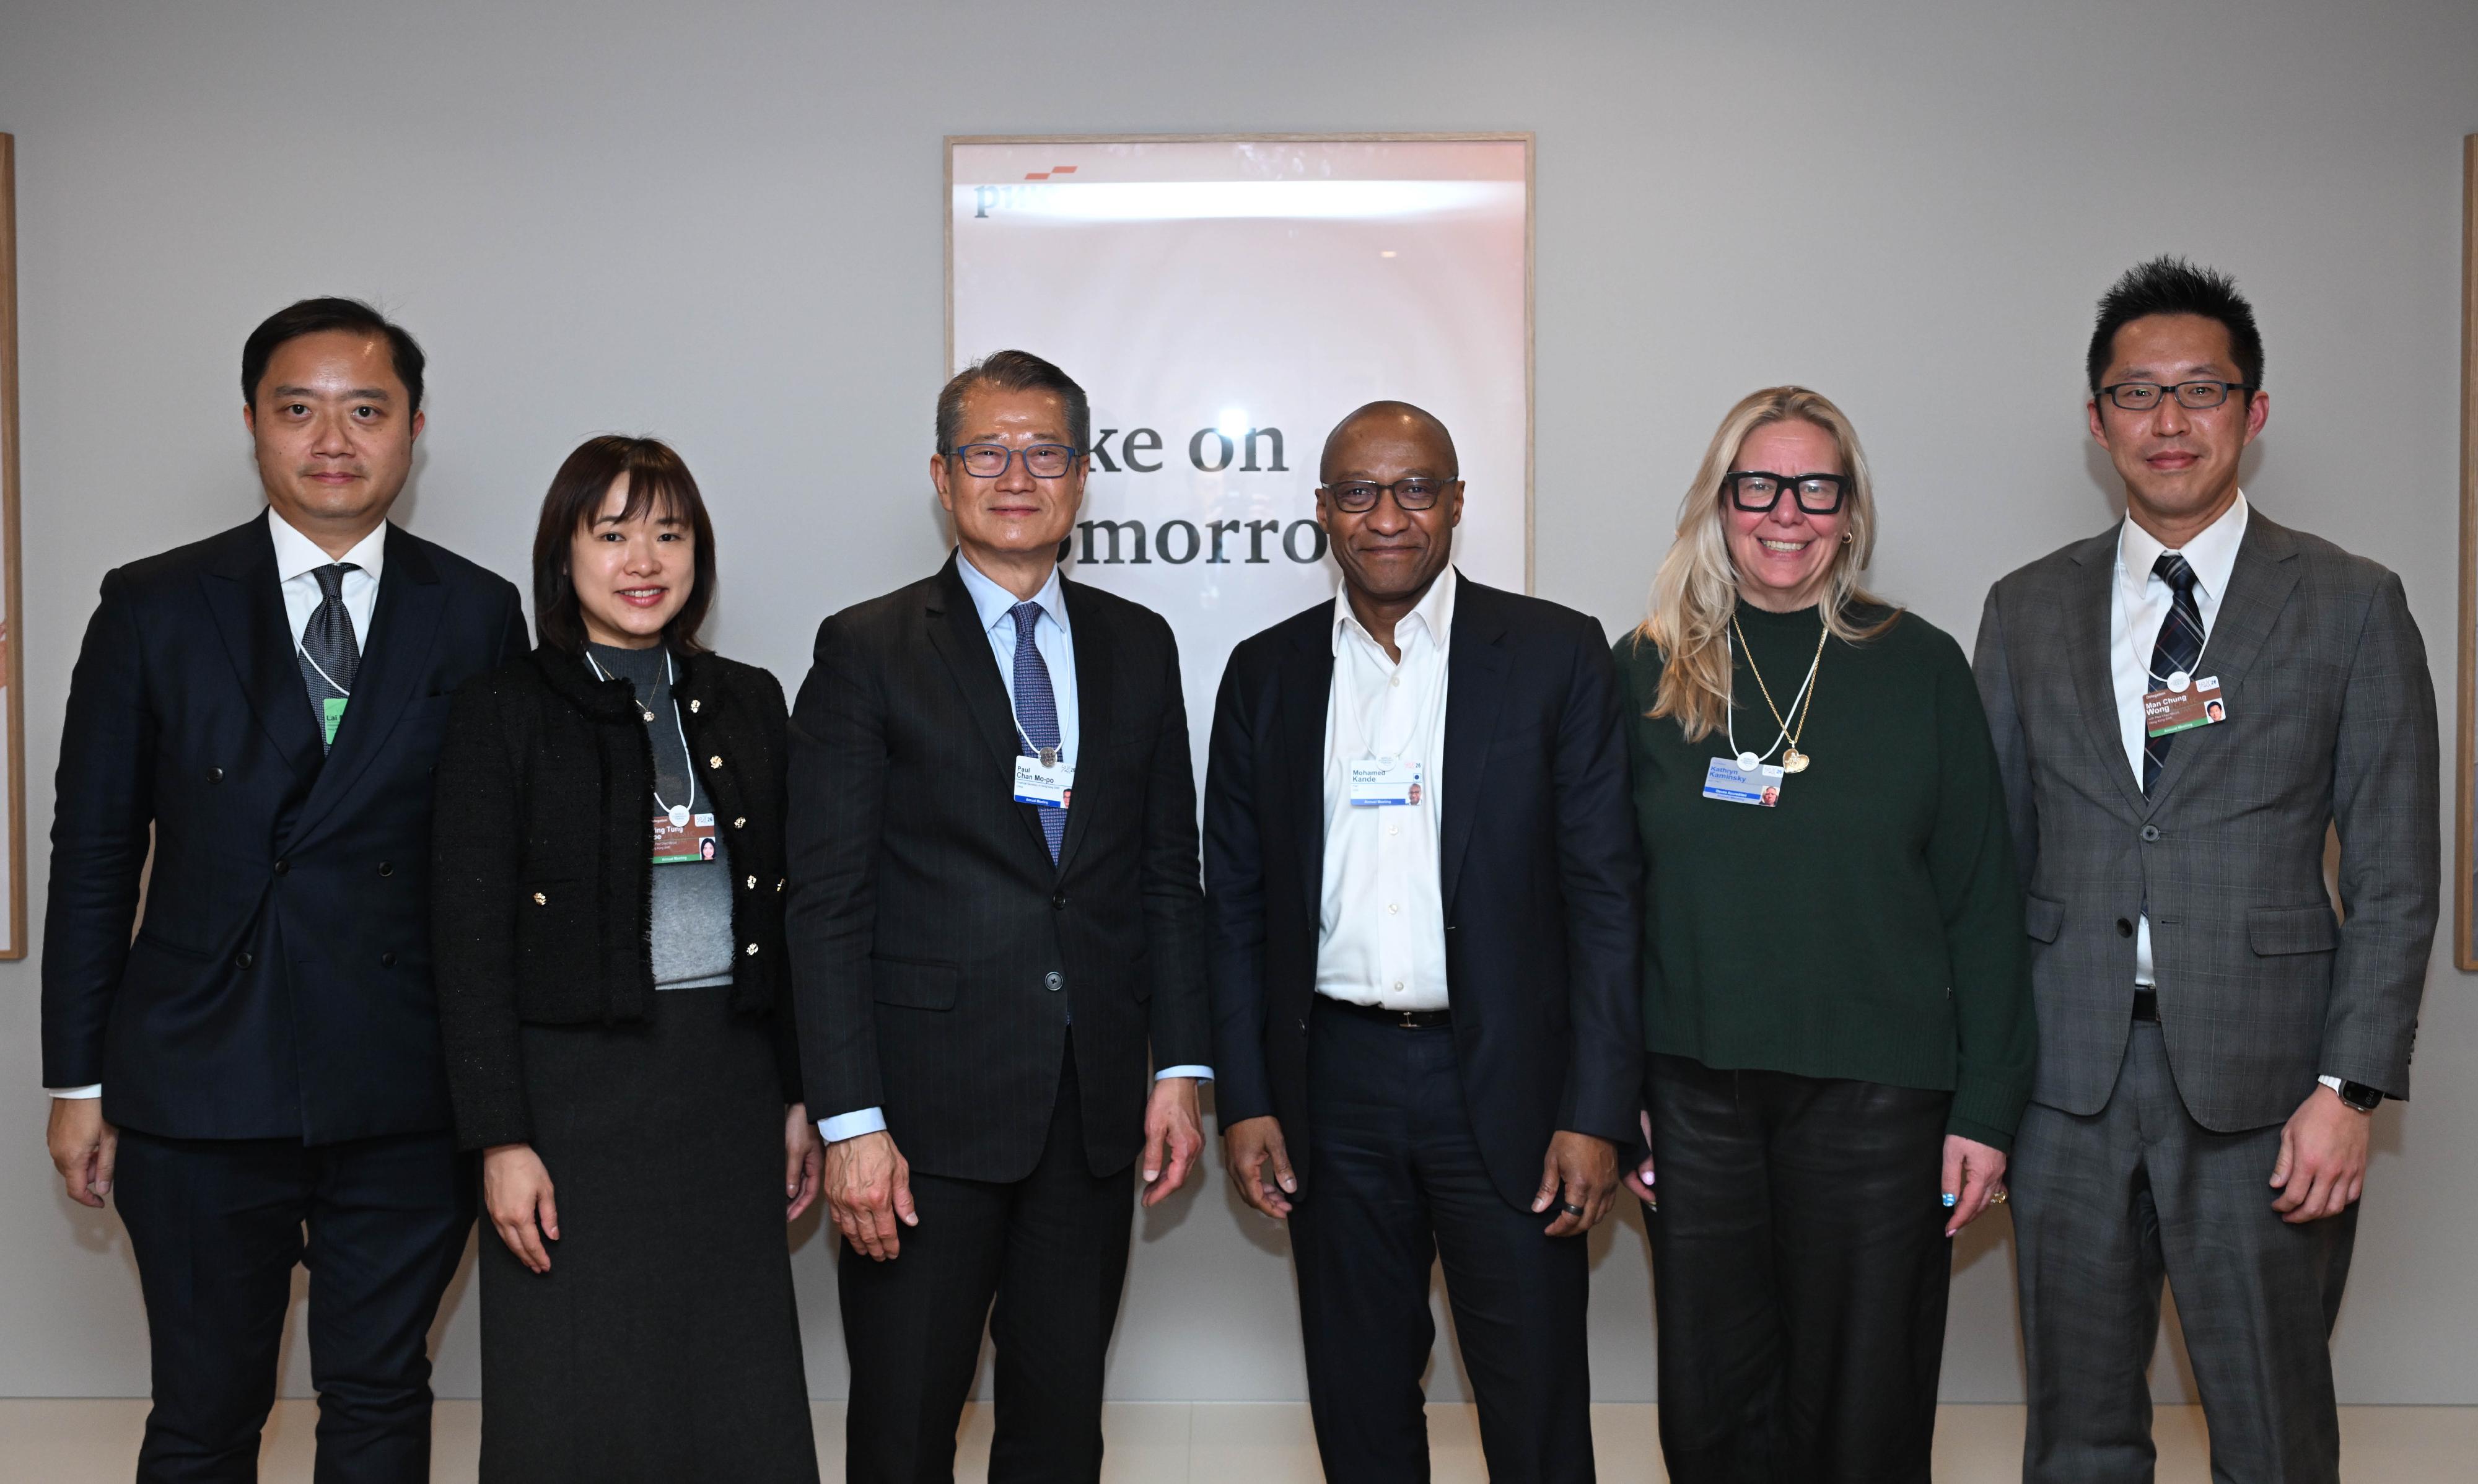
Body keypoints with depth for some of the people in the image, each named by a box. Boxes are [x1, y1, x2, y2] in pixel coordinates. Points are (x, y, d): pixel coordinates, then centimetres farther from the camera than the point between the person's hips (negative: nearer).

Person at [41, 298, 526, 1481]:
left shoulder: (476, 615, 3)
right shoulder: (154, 608, 2)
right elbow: (92, 854, 4)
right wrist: (77, 1082, 3)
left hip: (407, 1094, 0)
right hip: (201, 1086, 0)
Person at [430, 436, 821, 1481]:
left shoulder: (748, 703, 9)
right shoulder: (504, 710, -2)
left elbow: (782, 913, 11)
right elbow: (472, 940, -5)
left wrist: (802, 1097, 8)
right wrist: (501, 1137, -11)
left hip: (728, 1085, 3)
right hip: (577, 1087, -3)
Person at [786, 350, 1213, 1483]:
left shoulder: (1139, 646, 11)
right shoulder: (867, 650, -1)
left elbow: (1169, 870, 12)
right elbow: (827, 901, -6)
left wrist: (1179, 1063, 3)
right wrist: (849, 1121, -12)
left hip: (1097, 1108, 4)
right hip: (928, 1110, -3)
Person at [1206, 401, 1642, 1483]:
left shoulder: (1557, 654, -2)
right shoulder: (1266, 673, 7)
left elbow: (1604, 892, -4)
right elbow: (1235, 902, 9)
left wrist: (1596, 1112, -10)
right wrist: (1243, 1102, 3)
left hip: (1503, 1079, -2)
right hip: (1333, 1084, 3)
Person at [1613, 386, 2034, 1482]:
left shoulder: (1920, 667, 2)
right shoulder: (1647, 674, 4)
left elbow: (1981, 900, 2)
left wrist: (1987, 1104, -3)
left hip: (1874, 1093, -1)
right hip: (1694, 1091, 1)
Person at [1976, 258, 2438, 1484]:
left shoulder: (2351, 606, 1)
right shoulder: (2027, 610, 9)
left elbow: (2394, 877, -1)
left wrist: (2350, 1088, -9)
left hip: (2259, 1079, -2)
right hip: (2066, 1072, 2)